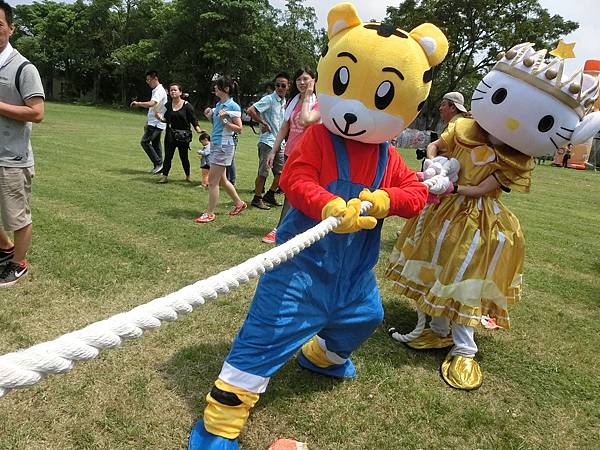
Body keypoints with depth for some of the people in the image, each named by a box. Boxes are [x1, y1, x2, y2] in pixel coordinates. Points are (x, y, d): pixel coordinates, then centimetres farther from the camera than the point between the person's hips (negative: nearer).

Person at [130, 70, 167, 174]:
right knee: (156, 144, 11)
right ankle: (159, 167, 15)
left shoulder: (159, 91, -16)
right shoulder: (155, 90, 17)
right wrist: (148, 123, 23)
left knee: (144, 142, -12)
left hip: (156, 123, -10)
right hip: (154, 122, 10)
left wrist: (137, 103, -20)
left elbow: (151, 104, -32)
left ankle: (158, 163, -7)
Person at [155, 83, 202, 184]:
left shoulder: (187, 105, -7)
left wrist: (198, 129, -20)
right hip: (170, 135, 3)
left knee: (184, 157, 7)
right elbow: (166, 119, 12)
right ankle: (164, 176, 8)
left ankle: (188, 176, 25)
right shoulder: (168, 105, 5)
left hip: (183, 136, -3)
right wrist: (160, 118, -7)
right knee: (168, 156, 2)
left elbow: (193, 120, -6)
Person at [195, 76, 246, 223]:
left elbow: (239, 128, -14)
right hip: (215, 144, 9)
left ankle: (210, 213, 5)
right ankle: (239, 203, 33)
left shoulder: (233, 106, -13)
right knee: (221, 179, 17)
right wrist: (209, 116, 5)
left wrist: (224, 120, -23)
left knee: (212, 181, -5)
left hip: (224, 146, -9)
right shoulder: (218, 104, 12)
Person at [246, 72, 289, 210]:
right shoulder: (269, 99, -10)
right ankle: (257, 199, 9)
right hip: (267, 141, -8)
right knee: (263, 172, -3)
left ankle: (270, 195, 23)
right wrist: (264, 123, -15)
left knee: (282, 171, 9)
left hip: (279, 142, 8)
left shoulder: (284, 102, 14)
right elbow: (250, 111, -21)